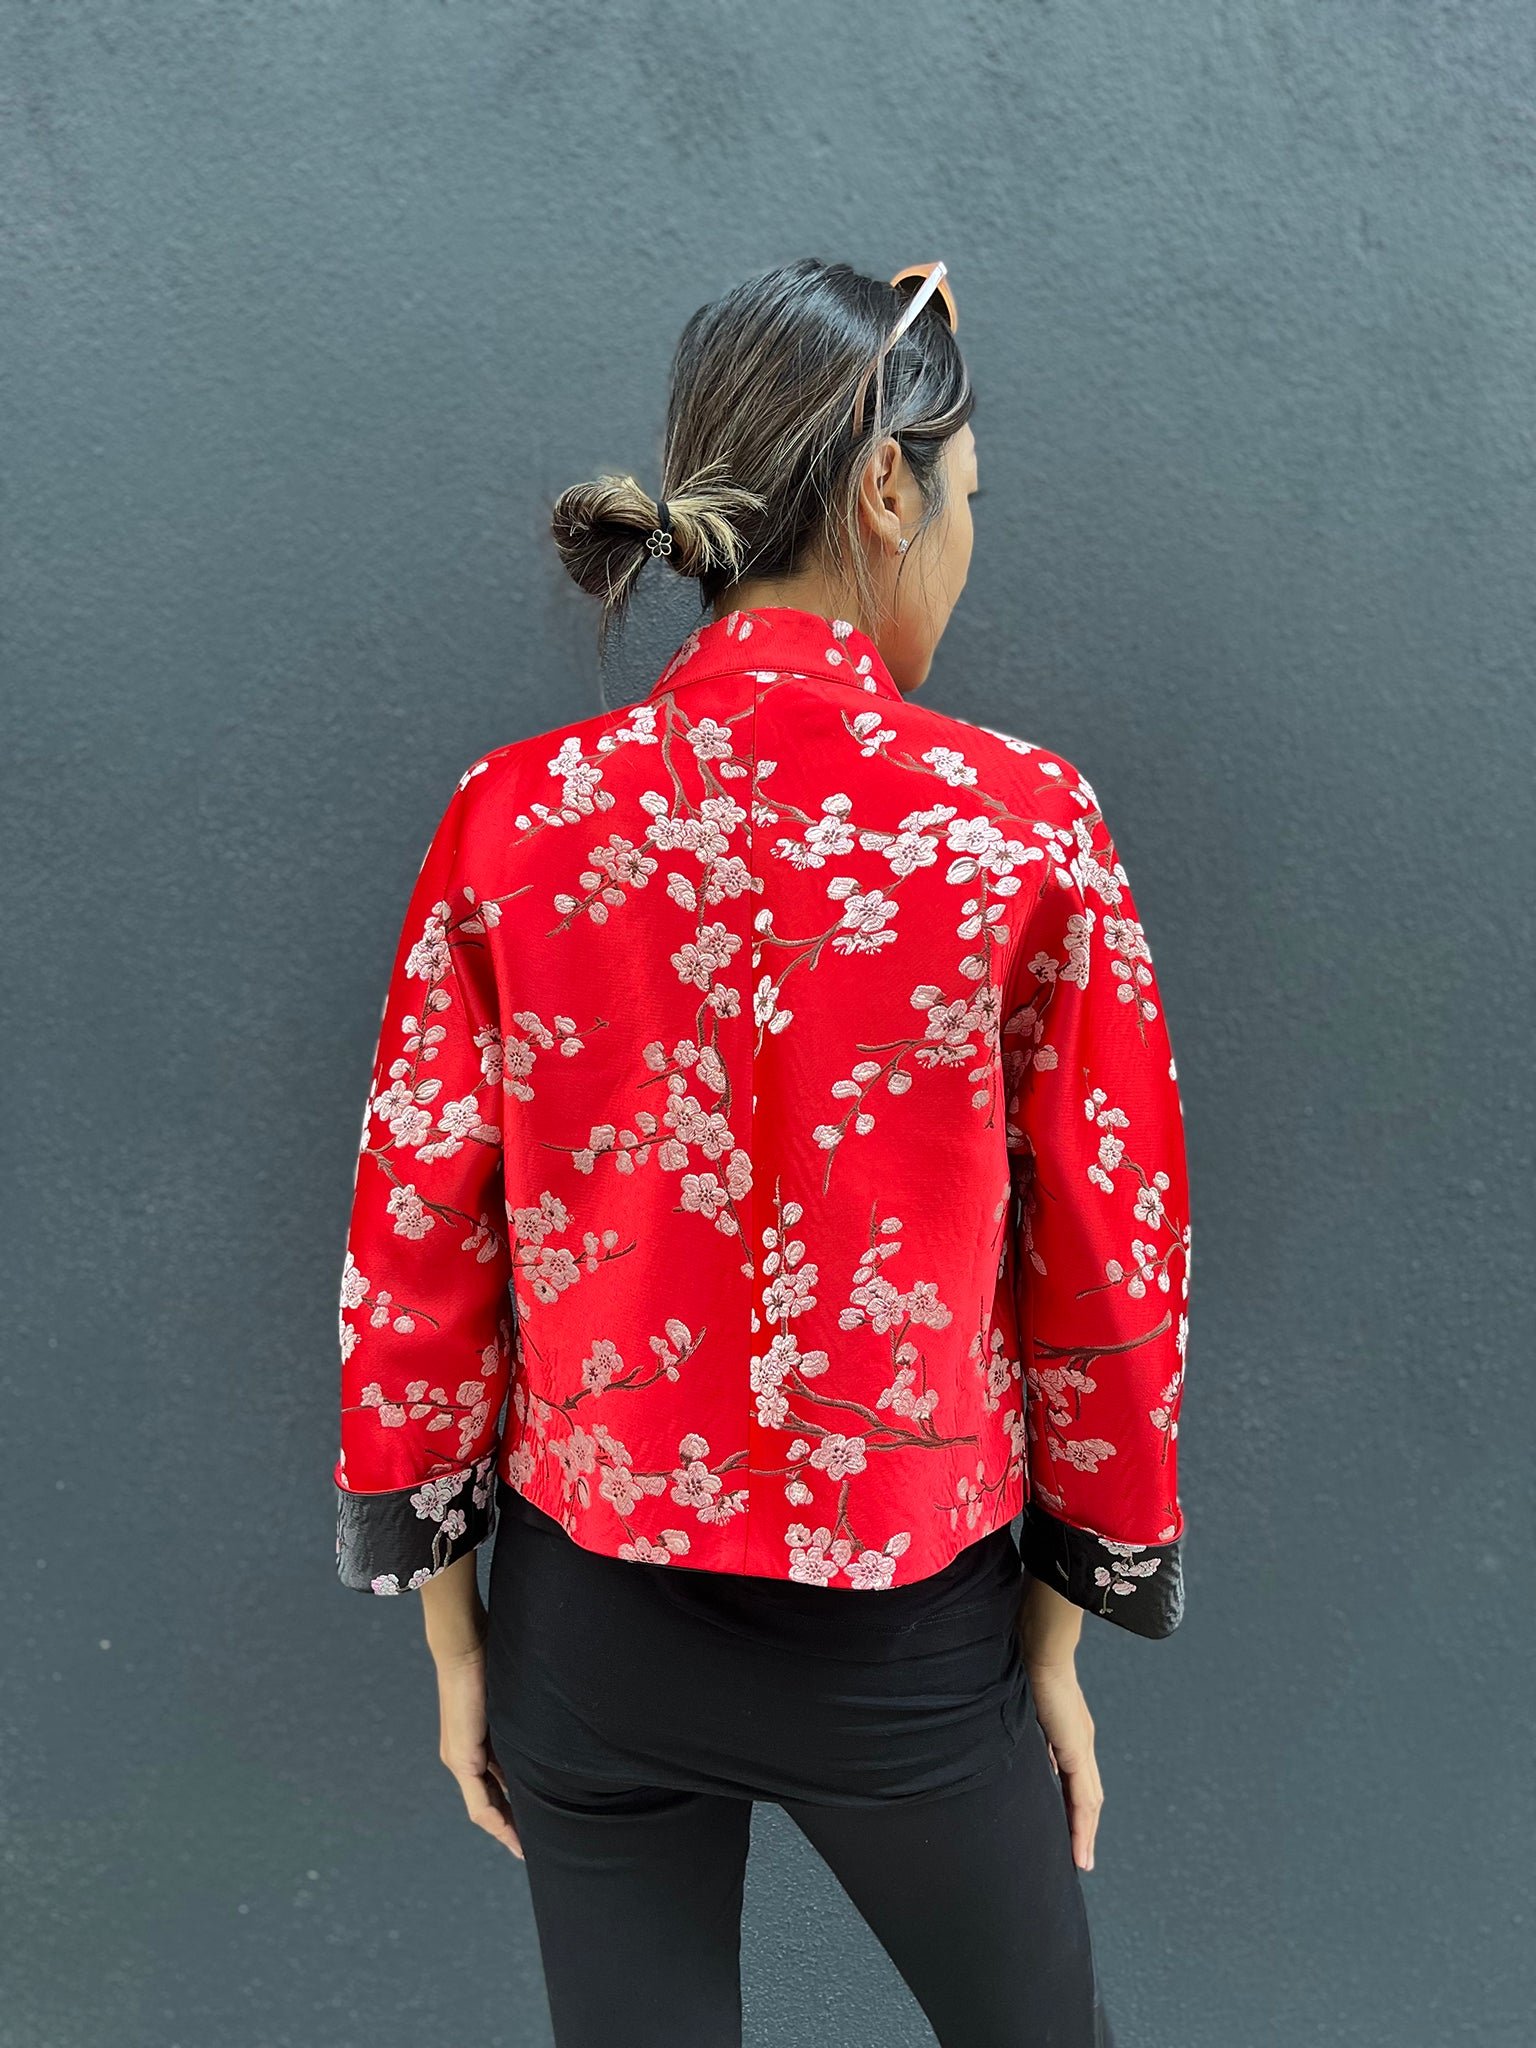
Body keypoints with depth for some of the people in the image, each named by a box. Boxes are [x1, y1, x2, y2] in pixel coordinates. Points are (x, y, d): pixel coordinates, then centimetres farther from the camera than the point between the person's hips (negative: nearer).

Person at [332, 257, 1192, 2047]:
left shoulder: (513, 816, -10)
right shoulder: (1026, 826, -15)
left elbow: (414, 1245, -6)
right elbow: (1111, 1271, -10)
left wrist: (452, 1633, 7)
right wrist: (1060, 1637, 5)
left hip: (590, 1630, 2)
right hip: (910, 1639, -1)